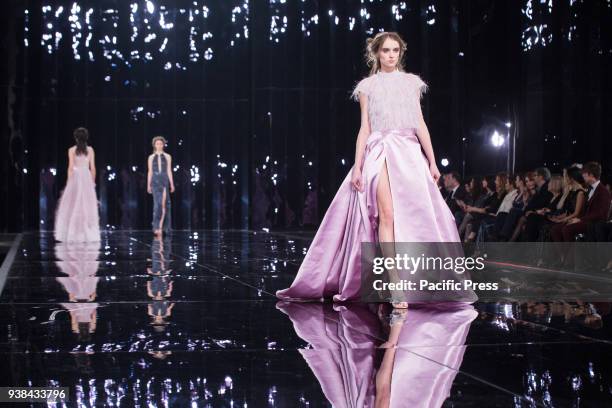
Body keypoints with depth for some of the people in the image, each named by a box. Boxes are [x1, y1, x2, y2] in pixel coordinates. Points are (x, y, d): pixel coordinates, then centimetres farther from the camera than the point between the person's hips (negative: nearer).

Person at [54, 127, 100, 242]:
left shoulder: (72, 150, -2)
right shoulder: (90, 150, 4)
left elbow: (70, 167, -5)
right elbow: (92, 167, 3)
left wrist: (69, 181, -1)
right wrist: (93, 181, 12)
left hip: (75, 178, -2)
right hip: (87, 178, 2)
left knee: (73, 207, 2)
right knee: (87, 207, 4)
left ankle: (72, 234, -1)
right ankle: (88, 234, 2)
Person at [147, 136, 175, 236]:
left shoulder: (167, 157, 9)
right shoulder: (151, 157, 10)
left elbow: (169, 171, 6)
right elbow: (150, 172, 10)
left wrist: (172, 184, 0)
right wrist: (148, 185, 5)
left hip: (164, 181, 1)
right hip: (155, 181, -1)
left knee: (164, 203, -2)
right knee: (157, 203, -11)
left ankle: (162, 226, 5)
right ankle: (157, 226, -9)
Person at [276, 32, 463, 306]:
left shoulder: (411, 83, 15)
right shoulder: (368, 86, 10)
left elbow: (420, 124, 12)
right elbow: (365, 129, 7)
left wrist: (432, 161, 6)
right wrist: (357, 167, -1)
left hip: (410, 152, 3)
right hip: (381, 151, -3)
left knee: (414, 216, -4)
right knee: (387, 215, -15)